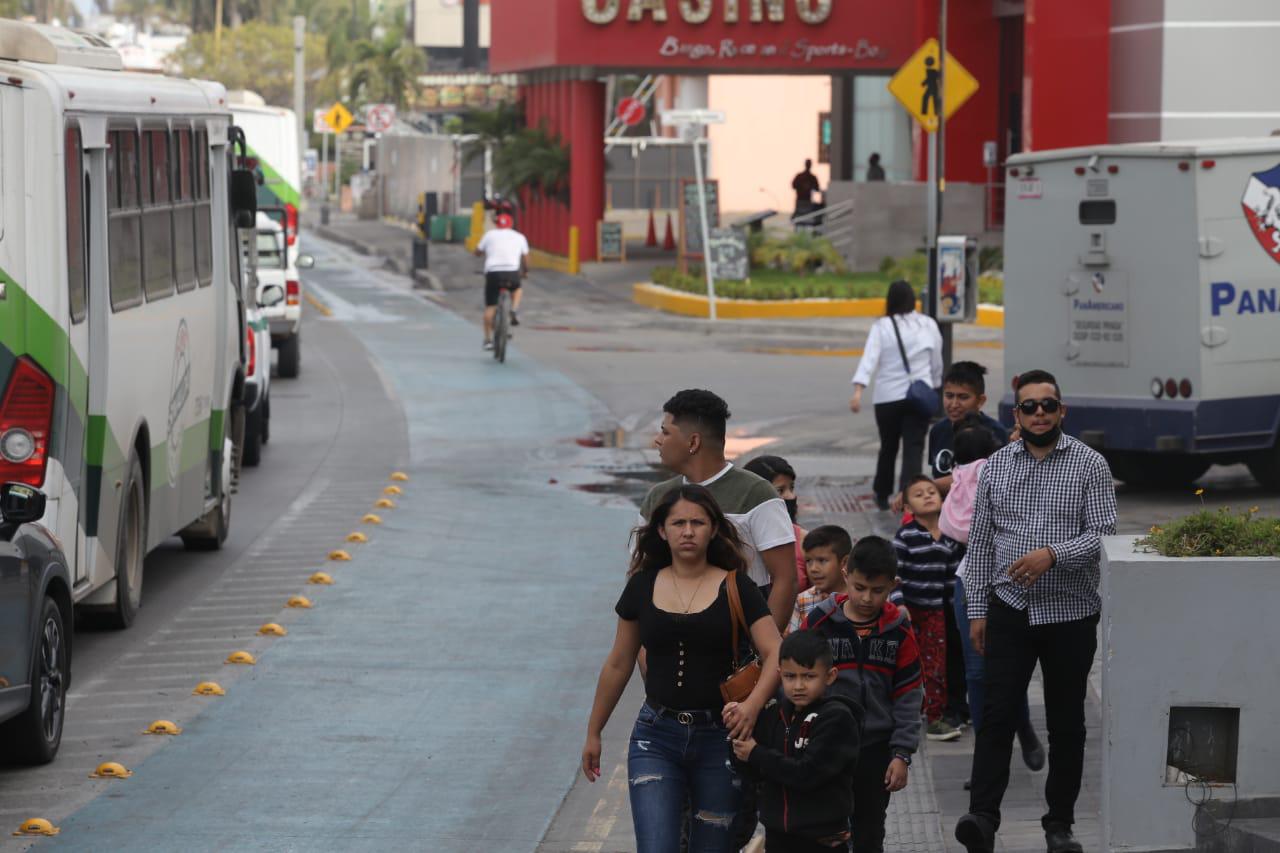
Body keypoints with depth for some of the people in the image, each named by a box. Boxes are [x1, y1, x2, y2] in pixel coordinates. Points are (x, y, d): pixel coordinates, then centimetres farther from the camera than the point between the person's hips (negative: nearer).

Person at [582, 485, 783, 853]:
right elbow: (618, 665, 14)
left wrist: (752, 705, -27)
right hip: (656, 737, 1)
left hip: (719, 736, -1)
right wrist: (593, 733, 18)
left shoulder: (735, 588, -2)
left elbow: (775, 655, -8)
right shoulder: (643, 587, 5)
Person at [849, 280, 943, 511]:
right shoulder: (928, 325, 3)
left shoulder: (882, 327, -4)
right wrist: (933, 386, 29)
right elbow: (937, 363, 12)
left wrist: (858, 391, -22)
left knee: (888, 446, 17)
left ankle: (882, 496, 32)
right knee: (914, 449, -3)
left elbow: (869, 358, -15)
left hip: (888, 397, 0)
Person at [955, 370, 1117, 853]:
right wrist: (977, 609, 6)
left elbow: (1103, 533, -9)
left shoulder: (1089, 464, -1)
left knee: (1066, 723, 6)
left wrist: (1053, 554, -23)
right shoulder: (996, 466, 7)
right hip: (1010, 609, 1)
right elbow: (980, 542, 10)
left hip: (1070, 613, -1)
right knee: (997, 714, -7)